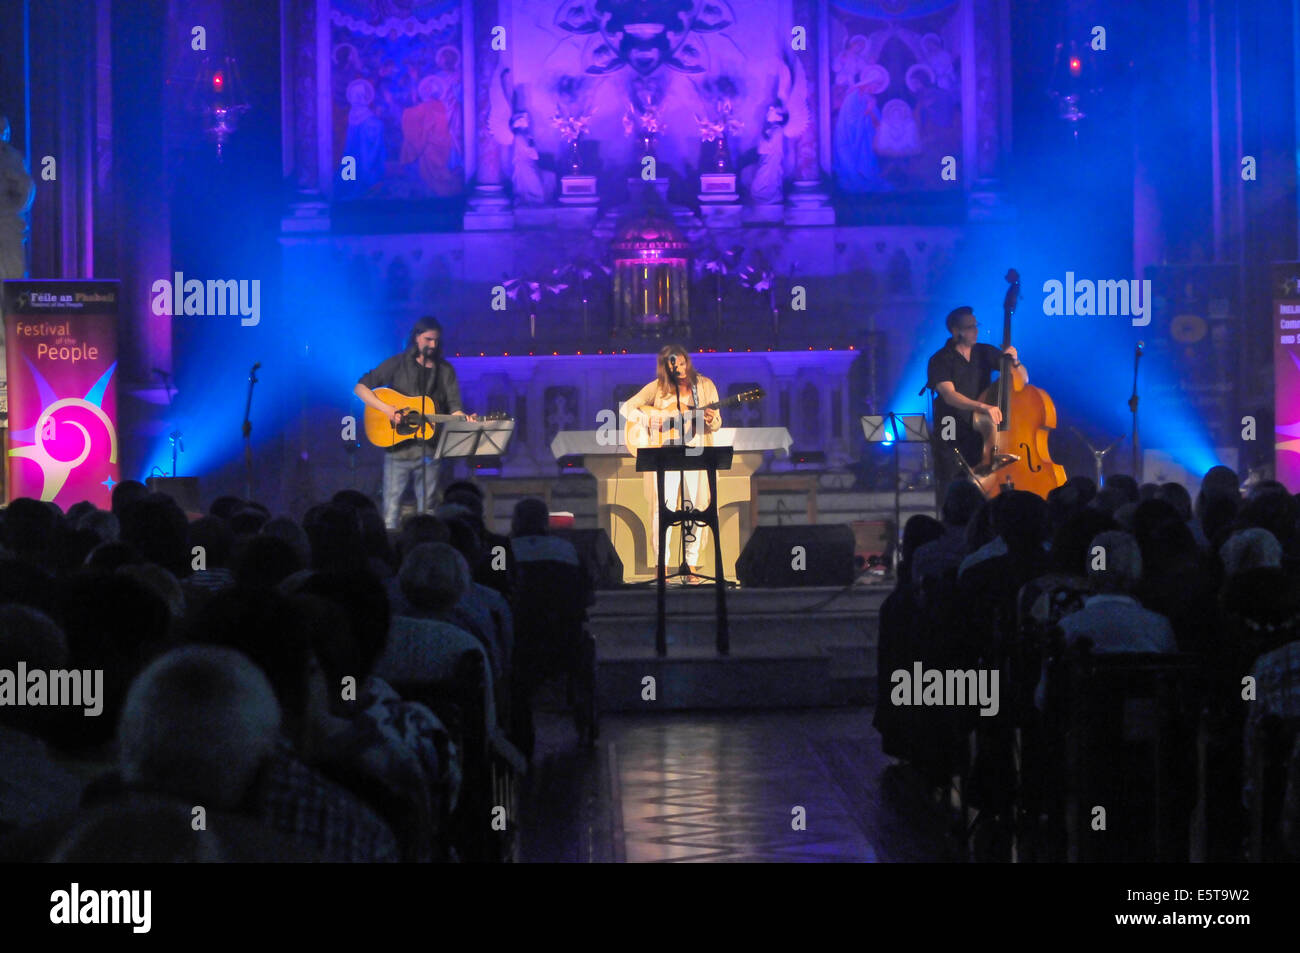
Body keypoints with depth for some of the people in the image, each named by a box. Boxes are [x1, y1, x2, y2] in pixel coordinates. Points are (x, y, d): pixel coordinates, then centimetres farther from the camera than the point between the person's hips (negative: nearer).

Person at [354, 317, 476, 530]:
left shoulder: (445, 371, 10)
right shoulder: (398, 364, 1)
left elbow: (454, 408, 5)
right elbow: (360, 387, -1)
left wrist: (463, 417, -18)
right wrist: (386, 409, -14)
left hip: (429, 450, 3)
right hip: (398, 448, -3)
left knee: (426, 512, 7)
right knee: (391, 513, -6)